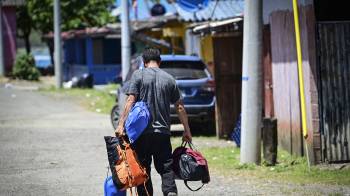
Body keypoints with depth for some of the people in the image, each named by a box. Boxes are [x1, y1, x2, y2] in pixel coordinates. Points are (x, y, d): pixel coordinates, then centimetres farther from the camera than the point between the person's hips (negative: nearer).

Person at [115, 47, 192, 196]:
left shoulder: (138, 75, -1)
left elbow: (130, 101, -10)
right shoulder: (169, 79, 8)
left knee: (143, 169, 6)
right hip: (163, 132, 2)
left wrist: (121, 124, -12)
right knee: (166, 168, 4)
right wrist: (187, 131, 16)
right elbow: (180, 107, 9)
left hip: (142, 132, -2)